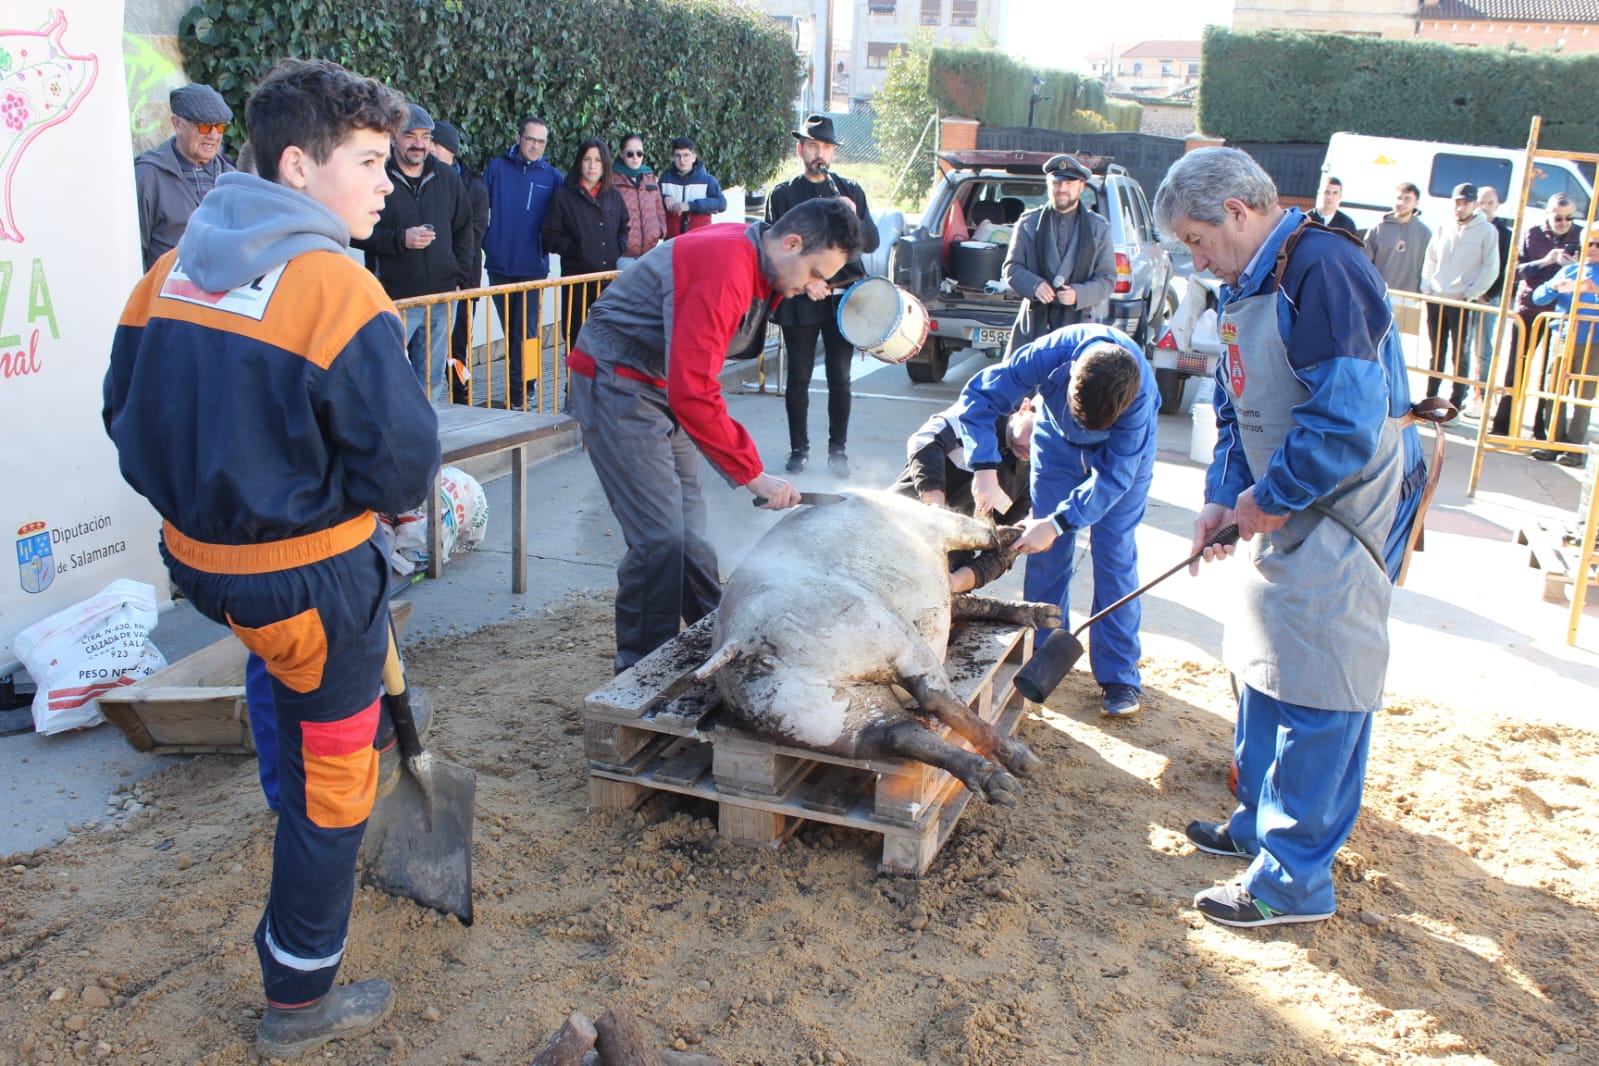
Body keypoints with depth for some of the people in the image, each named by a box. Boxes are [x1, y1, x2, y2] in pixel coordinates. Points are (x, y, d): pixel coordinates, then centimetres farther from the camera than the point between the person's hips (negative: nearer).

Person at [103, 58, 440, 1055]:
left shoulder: (172, 271, 0)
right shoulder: (338, 288, -22)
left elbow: (128, 414, 8)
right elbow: (403, 463, -21)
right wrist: (391, 498, 2)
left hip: (199, 555, 8)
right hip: (312, 578, -7)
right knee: (334, 778, 11)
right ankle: (301, 1002, 26)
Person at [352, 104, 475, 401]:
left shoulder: (448, 178, 10)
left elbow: (463, 230, 17)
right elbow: (356, 231, -6)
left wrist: (460, 279, 9)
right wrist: (400, 239, -19)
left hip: (440, 299, 4)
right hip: (392, 300, -4)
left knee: (432, 380, 11)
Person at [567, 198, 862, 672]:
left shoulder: (754, 263, 3)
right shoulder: (724, 269, -28)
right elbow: (693, 392, -32)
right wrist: (754, 475, -27)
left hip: (661, 384, 10)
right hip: (617, 383, -9)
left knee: (689, 528, 15)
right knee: (660, 538, -11)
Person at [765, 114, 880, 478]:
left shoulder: (851, 192, 11)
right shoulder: (782, 195, 5)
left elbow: (871, 243, 5)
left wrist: (853, 219, -15)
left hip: (842, 298, 1)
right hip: (799, 299, -1)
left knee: (839, 379, 2)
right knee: (798, 379, 3)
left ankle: (838, 450, 12)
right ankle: (798, 449, 15)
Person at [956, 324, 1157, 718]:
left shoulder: (1141, 394, -39)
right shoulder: (1049, 353, -38)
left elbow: (1113, 476, -34)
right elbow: (978, 397, -28)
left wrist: (1059, 522, -41)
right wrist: (986, 470, -39)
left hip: (1124, 449, -2)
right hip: (1058, 438, 2)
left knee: (1114, 552, -6)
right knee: (1046, 549, 1)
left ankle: (1118, 674, 2)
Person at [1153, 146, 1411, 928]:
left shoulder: (1321, 271, -20)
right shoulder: (1247, 286, 11)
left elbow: (1348, 419, -27)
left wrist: (1269, 498, -16)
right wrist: (1223, 498, 6)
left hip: (1336, 526, -10)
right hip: (1282, 521, 10)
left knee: (1316, 698, -3)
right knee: (1263, 674, 19)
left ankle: (1294, 880, 8)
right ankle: (1260, 824, 36)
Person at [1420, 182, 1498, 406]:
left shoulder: (1487, 231, -4)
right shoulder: (1443, 228, 10)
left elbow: (1491, 268, -5)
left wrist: (1471, 295, -11)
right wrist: (1426, 288, 6)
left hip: (1462, 303, -4)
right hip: (1436, 300, 4)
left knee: (1459, 356, 0)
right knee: (1437, 353, 12)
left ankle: (1455, 404, 4)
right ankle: (1430, 399, 20)